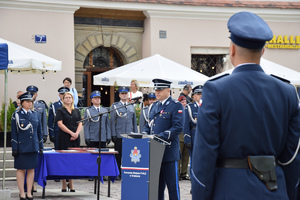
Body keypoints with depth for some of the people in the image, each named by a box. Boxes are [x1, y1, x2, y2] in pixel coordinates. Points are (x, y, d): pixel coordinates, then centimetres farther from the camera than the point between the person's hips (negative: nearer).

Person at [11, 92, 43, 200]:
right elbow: (14, 133, -2)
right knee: (21, 169, 1)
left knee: (31, 169, 6)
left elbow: (39, 131, 15)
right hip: (21, 147, -4)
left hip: (33, 147, 4)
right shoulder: (16, 115, -1)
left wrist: (41, 146, 11)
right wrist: (14, 148, -7)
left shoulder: (35, 114, 10)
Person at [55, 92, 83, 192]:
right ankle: (64, 184, 0)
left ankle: (71, 183, 8)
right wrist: (71, 133, -14)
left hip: (75, 139, 4)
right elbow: (60, 124, -7)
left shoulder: (76, 111, 16)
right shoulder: (60, 110, 3)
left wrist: (77, 133, -8)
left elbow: (80, 123, 10)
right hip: (64, 138, -4)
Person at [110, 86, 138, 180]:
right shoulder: (114, 106, 4)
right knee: (118, 155, 1)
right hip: (119, 136, -3)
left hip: (130, 135, 3)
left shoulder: (131, 107, 14)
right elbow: (112, 121, 1)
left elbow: (134, 121, 17)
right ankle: (118, 174, 7)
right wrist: (113, 135, -6)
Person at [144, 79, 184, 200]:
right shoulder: (154, 106, 17)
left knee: (172, 183, -2)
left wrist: (162, 136, -24)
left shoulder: (176, 106, -5)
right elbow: (149, 125, 22)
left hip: (169, 151, -7)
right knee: (157, 183, 12)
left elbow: (178, 127, -14)